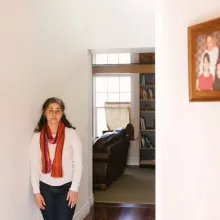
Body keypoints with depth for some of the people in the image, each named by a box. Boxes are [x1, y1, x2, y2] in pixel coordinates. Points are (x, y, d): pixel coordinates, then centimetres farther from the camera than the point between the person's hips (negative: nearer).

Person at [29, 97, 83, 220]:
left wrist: (74, 188, -10)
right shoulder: (37, 136, -4)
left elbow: (78, 164, -7)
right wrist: (36, 191, -3)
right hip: (45, 188, 2)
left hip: (66, 188, -2)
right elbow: (34, 166, -1)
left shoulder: (71, 134, -10)